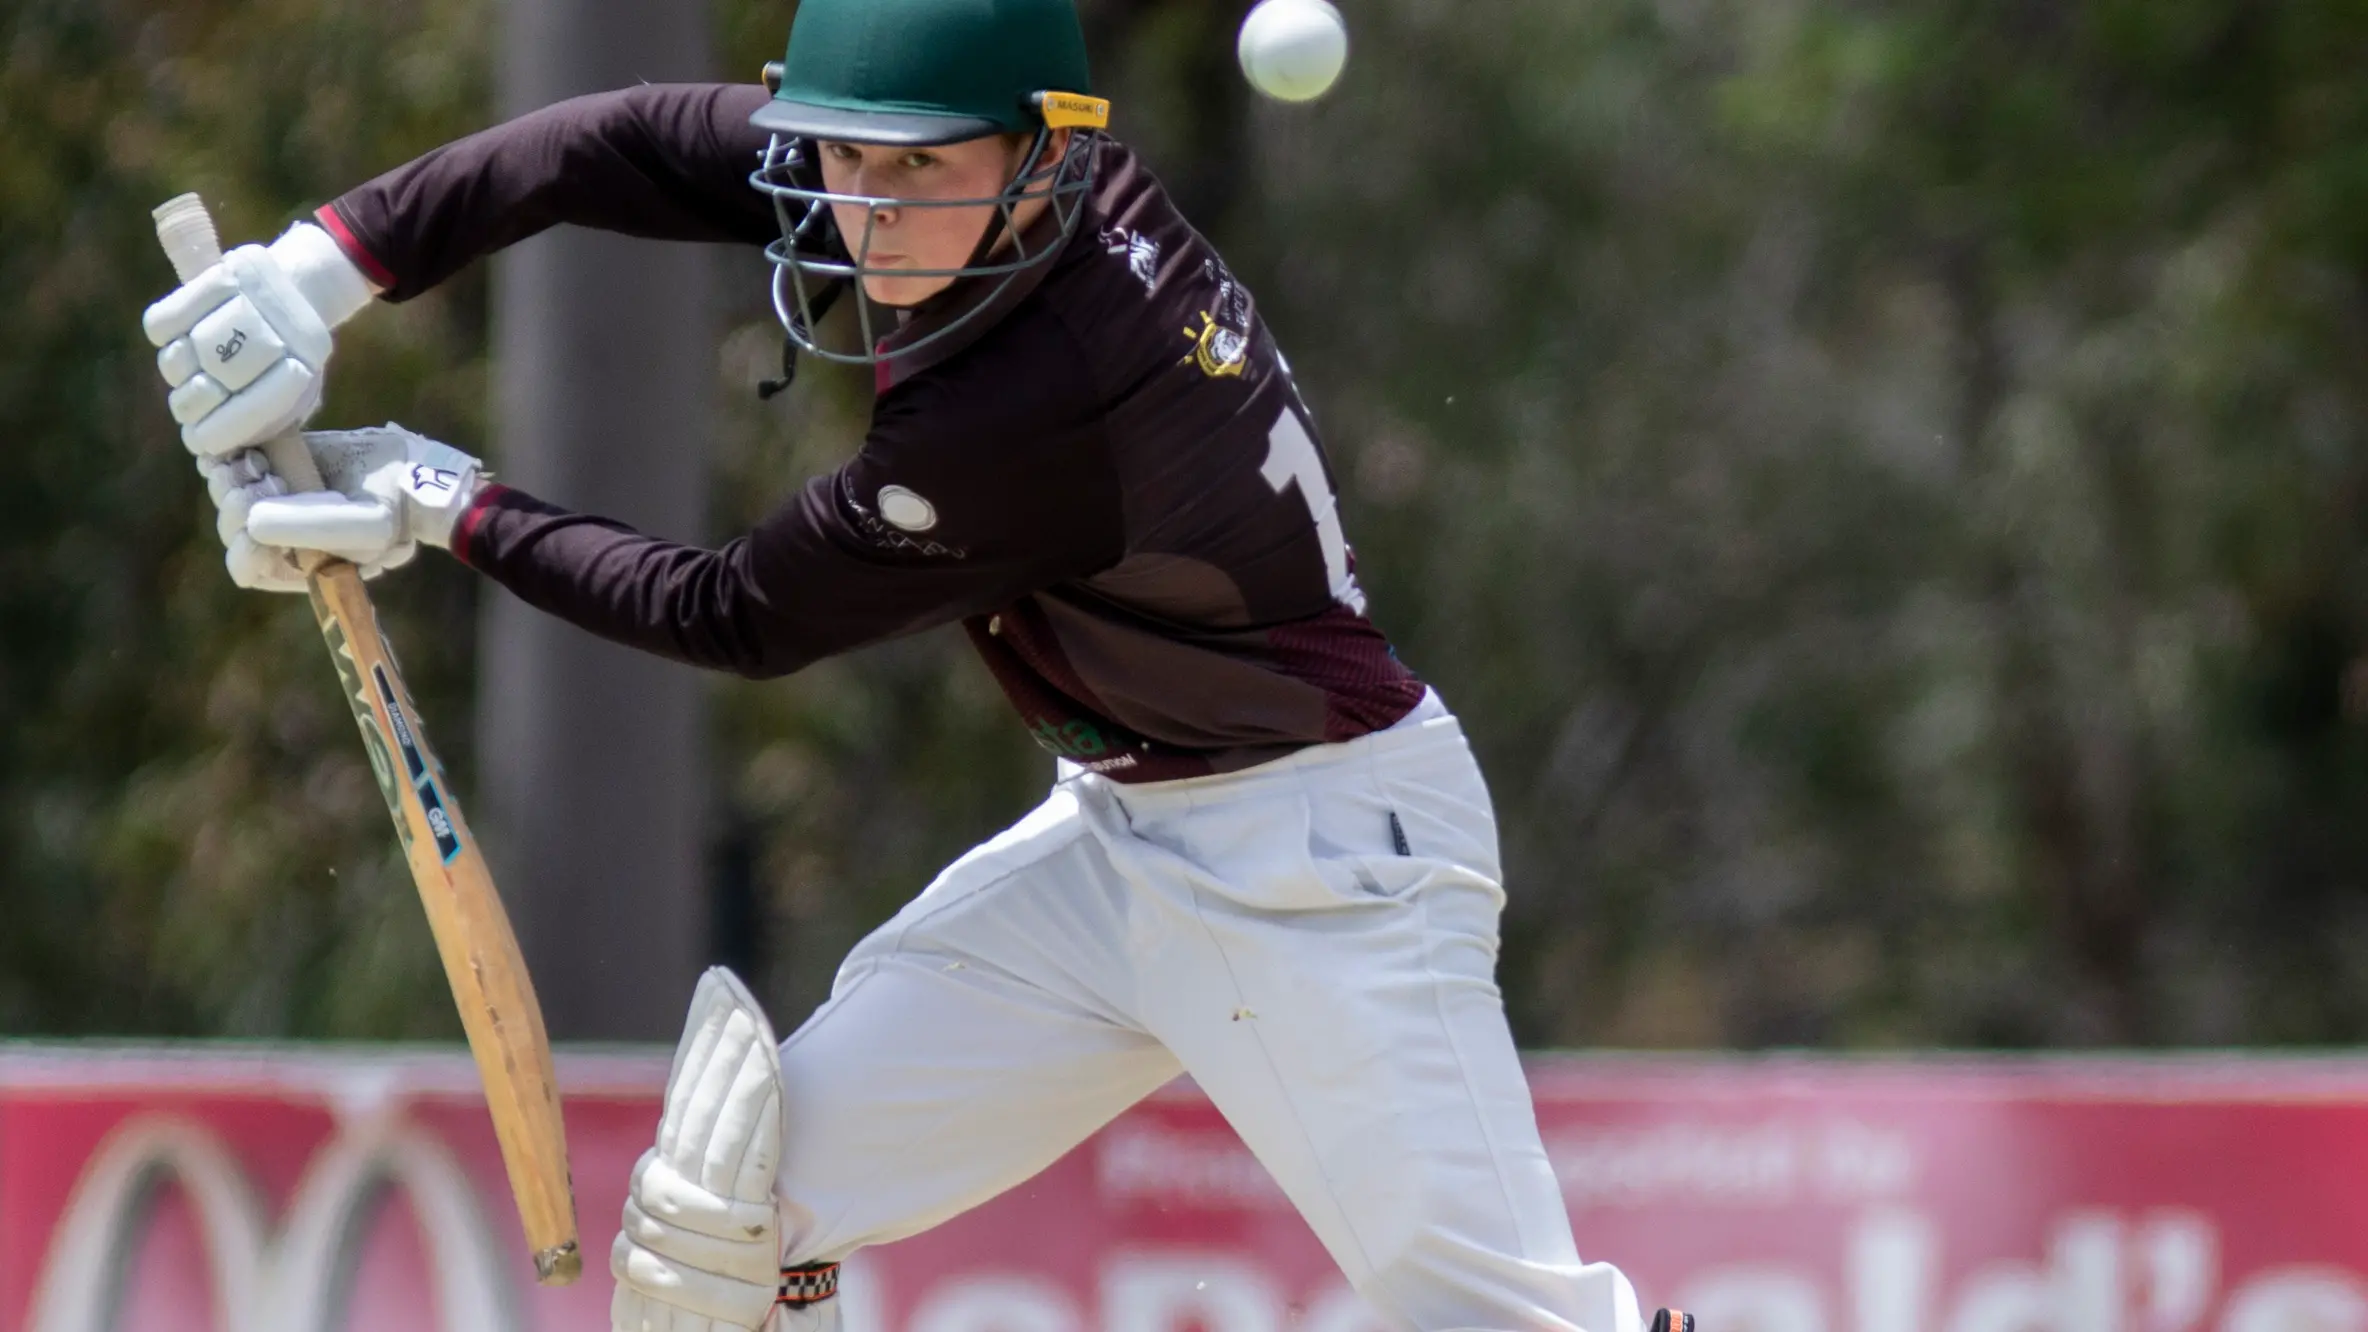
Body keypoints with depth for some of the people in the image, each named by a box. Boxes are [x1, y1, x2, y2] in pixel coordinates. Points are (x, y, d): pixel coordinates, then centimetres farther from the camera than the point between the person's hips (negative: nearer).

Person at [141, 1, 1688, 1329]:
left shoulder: (1026, 417, -30)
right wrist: (327, 265, -10)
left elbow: (741, 618, -14)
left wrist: (456, 512, -6)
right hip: (1116, 833, 9)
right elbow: (630, 143, -2)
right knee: (728, 1200, 2)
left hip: (1325, 849, -9)